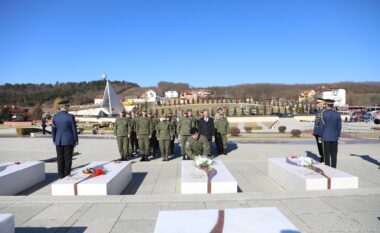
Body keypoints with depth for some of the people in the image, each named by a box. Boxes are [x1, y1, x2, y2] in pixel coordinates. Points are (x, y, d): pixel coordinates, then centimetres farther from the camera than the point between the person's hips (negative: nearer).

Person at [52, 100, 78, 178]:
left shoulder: (55, 117, -1)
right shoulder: (71, 116, -14)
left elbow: (53, 130, 5)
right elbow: (74, 129, -11)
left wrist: (54, 140, 15)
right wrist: (76, 140, -1)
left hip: (59, 141, 4)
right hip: (69, 141, -4)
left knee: (60, 158, 11)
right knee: (68, 158, 4)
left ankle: (61, 175, 16)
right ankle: (67, 174, 8)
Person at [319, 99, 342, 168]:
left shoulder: (324, 113, -10)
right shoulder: (337, 114, 1)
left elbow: (322, 126, -9)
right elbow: (339, 126, 3)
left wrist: (321, 136, 0)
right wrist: (338, 136, 13)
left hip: (326, 137, -4)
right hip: (335, 137, 4)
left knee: (326, 154, 2)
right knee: (334, 155, 9)